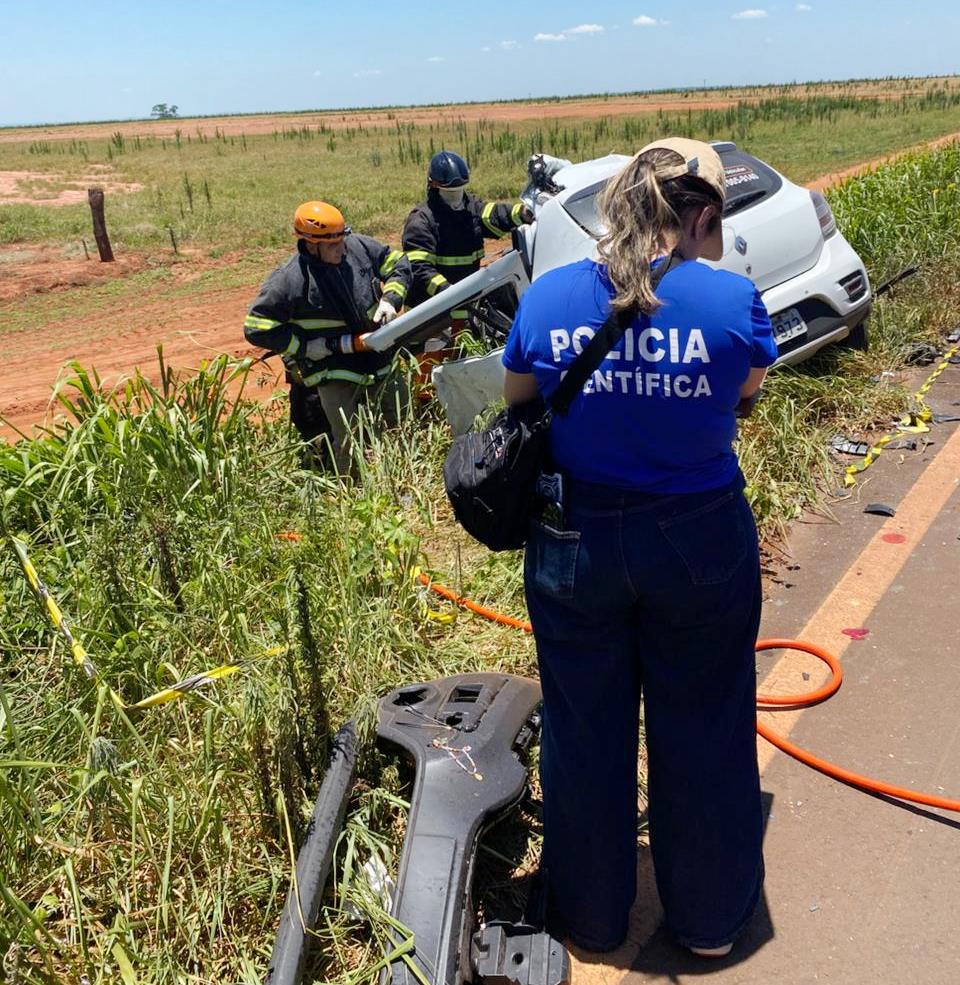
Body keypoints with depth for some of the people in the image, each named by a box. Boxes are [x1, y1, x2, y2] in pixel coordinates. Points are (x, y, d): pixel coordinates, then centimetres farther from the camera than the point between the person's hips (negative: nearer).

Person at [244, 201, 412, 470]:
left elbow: (398, 264, 9)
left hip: (379, 360, 5)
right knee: (350, 447, -4)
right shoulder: (289, 279, -20)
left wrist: (390, 299, -9)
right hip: (333, 373, -5)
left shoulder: (359, 246, -7)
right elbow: (257, 328, -15)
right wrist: (306, 345, -17)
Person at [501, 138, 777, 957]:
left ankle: (590, 914, 40)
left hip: (575, 544, 2)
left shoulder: (546, 297, -9)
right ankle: (711, 916, 40)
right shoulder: (732, 299, -15)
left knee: (585, 735, 19)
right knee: (702, 735, 19)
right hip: (700, 545, -1)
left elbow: (517, 407, 5)